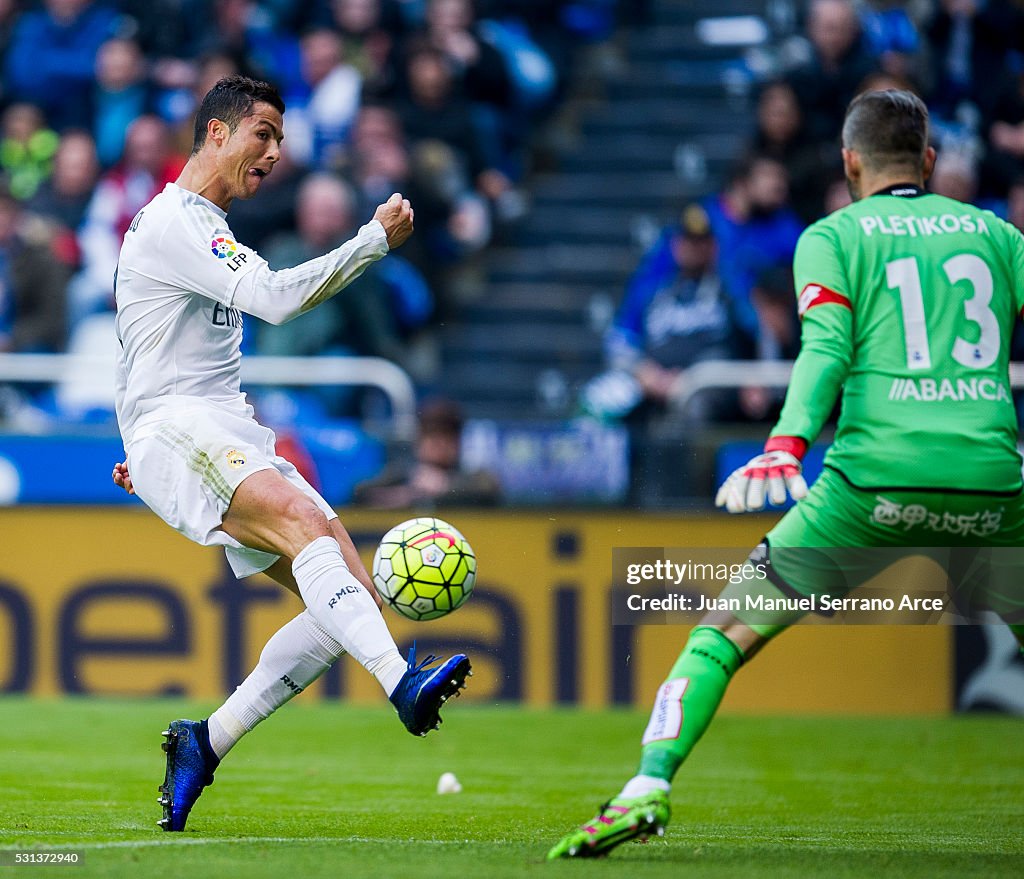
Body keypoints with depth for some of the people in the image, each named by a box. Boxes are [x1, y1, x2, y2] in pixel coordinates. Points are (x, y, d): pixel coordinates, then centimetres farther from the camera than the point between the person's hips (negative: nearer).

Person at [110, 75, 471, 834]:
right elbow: (274, 297, -21)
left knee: (354, 595, -6)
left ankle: (205, 743, 1)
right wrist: (377, 240, -16)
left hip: (229, 433, 9)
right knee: (305, 519, -35)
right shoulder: (174, 222, -8)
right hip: (174, 429, -9)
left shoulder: (206, 228, 25)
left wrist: (147, 449, 39)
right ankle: (403, 683, -54)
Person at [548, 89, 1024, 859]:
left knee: (728, 628, 6)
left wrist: (787, 446, -18)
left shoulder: (832, 238, 10)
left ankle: (648, 788, -10)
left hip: (877, 480, -2)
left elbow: (826, 348, -6)